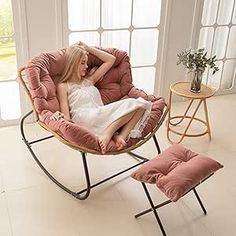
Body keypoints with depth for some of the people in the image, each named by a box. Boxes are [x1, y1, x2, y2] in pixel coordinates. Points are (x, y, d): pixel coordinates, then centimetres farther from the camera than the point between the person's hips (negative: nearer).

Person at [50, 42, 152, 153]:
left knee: (140, 104, -16)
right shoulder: (63, 86, 12)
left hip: (101, 117, 7)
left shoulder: (89, 80, 29)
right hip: (85, 119, -7)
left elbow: (111, 59, 32)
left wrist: (88, 48, 27)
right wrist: (58, 115, -24)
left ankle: (121, 135, -32)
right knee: (132, 105, -21)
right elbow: (67, 117, 0)